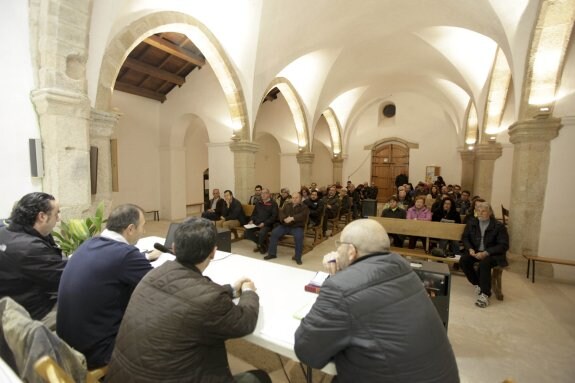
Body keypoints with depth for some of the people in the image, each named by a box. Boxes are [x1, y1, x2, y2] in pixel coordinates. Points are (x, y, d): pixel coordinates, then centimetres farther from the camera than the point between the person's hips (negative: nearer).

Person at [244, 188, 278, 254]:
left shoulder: (273, 203, -1)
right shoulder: (259, 203, 18)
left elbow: (274, 216, -9)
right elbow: (254, 213, 25)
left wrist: (264, 223, -19)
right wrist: (251, 220, 4)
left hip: (267, 224, -6)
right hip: (256, 223, 6)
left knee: (262, 233, -35)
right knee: (247, 232, -17)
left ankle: (262, 245, 0)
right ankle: (259, 243, 8)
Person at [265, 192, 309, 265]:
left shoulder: (304, 207, 3)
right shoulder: (287, 205, 16)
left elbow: (302, 215, -18)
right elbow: (281, 212, 2)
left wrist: (292, 218, -31)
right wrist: (284, 219, -21)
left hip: (297, 227, -3)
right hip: (285, 225, 4)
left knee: (299, 236, -33)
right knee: (274, 233, -18)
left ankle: (297, 257, -16)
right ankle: (272, 254, -4)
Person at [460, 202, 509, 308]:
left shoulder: (499, 226, -7)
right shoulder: (471, 223, 5)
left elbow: (504, 245, -10)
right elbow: (465, 237, 10)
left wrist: (486, 253, -23)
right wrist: (470, 249, -10)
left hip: (492, 254, -4)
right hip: (475, 251, 4)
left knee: (484, 263, -35)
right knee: (463, 260, -24)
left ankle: (485, 294, -20)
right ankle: (477, 284, 0)